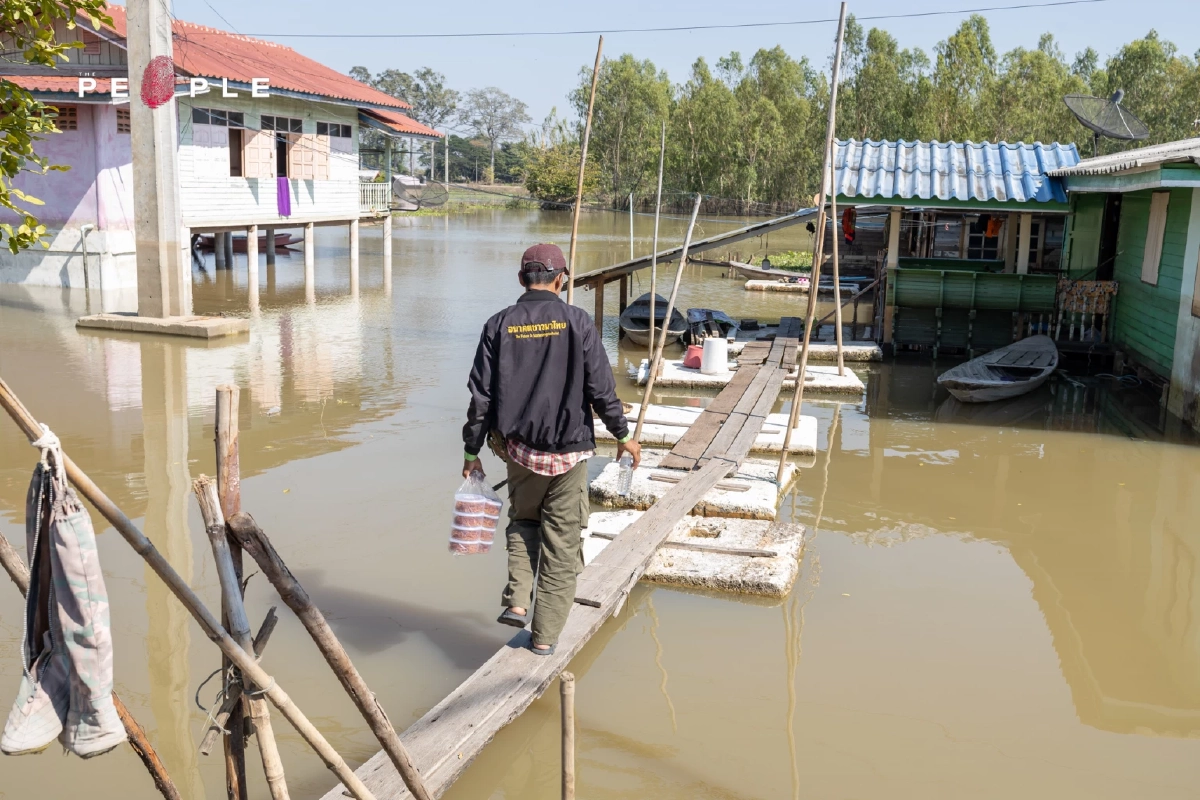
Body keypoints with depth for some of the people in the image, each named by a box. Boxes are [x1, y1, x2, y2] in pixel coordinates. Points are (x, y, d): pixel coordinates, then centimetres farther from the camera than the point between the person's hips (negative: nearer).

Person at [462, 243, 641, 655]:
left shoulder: (499, 325, -2)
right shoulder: (576, 321, -8)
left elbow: (481, 396, -2)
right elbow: (601, 389, -7)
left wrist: (471, 451, 8)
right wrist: (622, 435, 6)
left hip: (519, 449, 2)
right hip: (569, 452, -2)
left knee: (522, 521, 26)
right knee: (561, 543, 8)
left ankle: (517, 601, 10)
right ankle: (545, 634, 13)